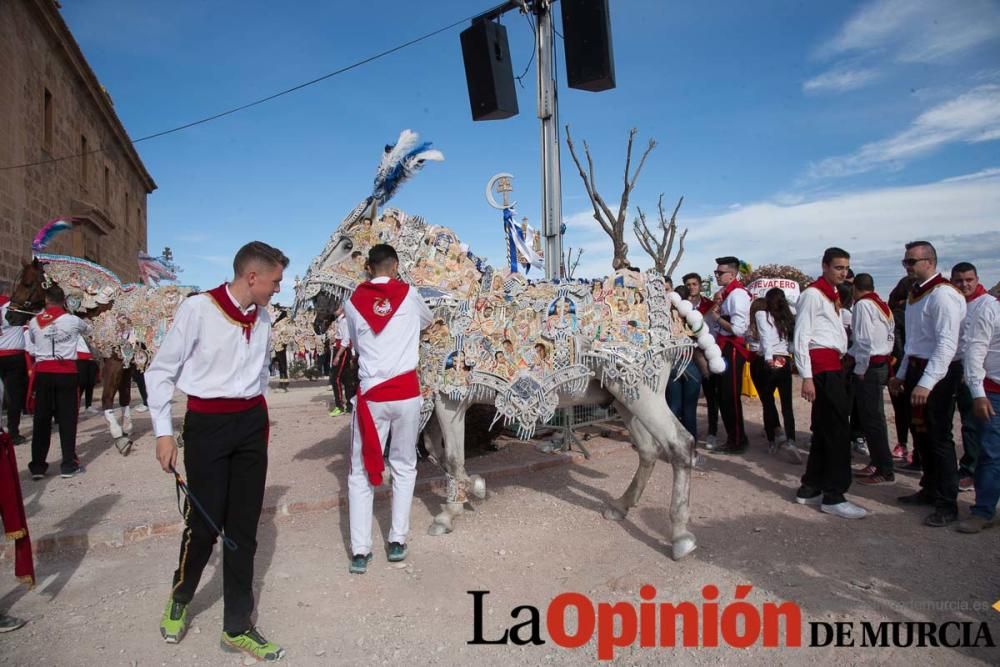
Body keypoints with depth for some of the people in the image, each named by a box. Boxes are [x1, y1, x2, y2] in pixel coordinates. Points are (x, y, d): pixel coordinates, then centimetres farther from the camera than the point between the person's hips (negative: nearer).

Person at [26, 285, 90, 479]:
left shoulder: (34, 322, 2)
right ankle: (68, 464, 5)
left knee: (41, 418, 8)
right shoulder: (72, 320, -3)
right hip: (66, 372, -2)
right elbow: (88, 329, 18)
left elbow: (31, 349, 8)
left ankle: (37, 465, 13)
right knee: (67, 418, 3)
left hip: (42, 372, 2)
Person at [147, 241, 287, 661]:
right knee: (204, 523, 2)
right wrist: (163, 432, -6)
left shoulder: (263, 318, 5)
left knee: (244, 528, 9)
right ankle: (179, 599, 36)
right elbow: (161, 371, -6)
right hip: (207, 424, -5)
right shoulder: (198, 309, -12)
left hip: (252, 424, 5)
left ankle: (237, 628, 23)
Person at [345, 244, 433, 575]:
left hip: (371, 393, 0)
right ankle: (397, 541, 18)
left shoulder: (354, 302, 3)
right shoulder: (408, 293, 1)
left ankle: (360, 551, 8)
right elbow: (428, 319, 21)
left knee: (361, 472, 9)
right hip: (406, 391, 0)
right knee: (404, 467, 15)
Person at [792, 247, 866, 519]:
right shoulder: (812, 294, -8)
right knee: (839, 429, -8)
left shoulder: (833, 295, 20)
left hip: (833, 365, 10)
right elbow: (800, 338, -14)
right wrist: (807, 377, -18)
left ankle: (810, 488, 21)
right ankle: (834, 496, -1)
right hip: (822, 365, -10)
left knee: (824, 429, 12)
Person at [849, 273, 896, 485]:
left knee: (871, 419, -4)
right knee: (875, 416, 16)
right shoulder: (883, 305, 15)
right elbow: (890, 336, 14)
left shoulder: (863, 304, -12)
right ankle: (877, 462, 24)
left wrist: (859, 370, -14)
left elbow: (864, 340, -19)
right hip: (882, 364, 9)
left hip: (869, 366, -9)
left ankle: (884, 471, 0)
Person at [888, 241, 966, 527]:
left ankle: (948, 505, 11)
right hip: (917, 369, 9)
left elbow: (947, 344, -23)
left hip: (938, 374, -9)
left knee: (938, 438, -1)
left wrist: (926, 383, -29)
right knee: (921, 434, 18)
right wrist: (902, 375, 22)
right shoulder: (916, 294, 13)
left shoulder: (942, 294, -16)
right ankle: (930, 490, 33)